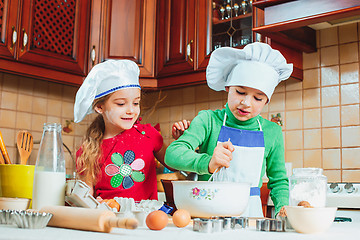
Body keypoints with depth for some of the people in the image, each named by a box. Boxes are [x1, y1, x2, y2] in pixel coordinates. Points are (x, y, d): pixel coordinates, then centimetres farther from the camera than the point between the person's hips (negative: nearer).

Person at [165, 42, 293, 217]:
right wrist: (208, 163, -31)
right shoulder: (208, 120, 0)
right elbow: (172, 154, -14)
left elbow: (278, 180, 20)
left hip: (250, 214, 3)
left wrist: (283, 209, 1)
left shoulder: (272, 132, 9)